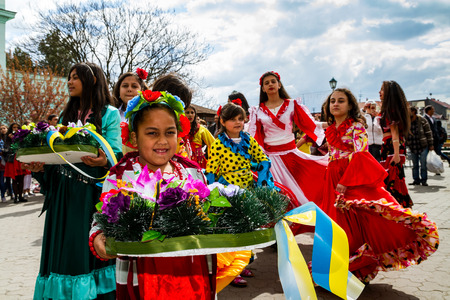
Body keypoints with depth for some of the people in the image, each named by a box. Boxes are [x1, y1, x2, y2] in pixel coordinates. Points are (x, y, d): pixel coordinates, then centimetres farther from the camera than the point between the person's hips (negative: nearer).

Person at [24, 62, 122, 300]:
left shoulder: (109, 114, -1)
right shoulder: (66, 116, 18)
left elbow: (116, 155, -9)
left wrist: (104, 161, -30)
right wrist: (41, 166, -1)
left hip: (93, 191, -5)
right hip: (64, 192, 5)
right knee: (65, 249, 7)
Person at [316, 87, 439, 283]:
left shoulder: (356, 126, -4)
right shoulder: (330, 130, 15)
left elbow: (359, 155, -15)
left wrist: (344, 182, -21)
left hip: (356, 178, -5)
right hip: (335, 181, 6)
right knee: (339, 227, 6)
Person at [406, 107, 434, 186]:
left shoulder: (422, 120, -6)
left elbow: (428, 132, -2)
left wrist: (431, 144, -3)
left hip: (423, 146, -3)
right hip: (412, 147, 4)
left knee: (423, 164, -2)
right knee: (415, 164, 9)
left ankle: (423, 180, 7)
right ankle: (416, 180, 16)